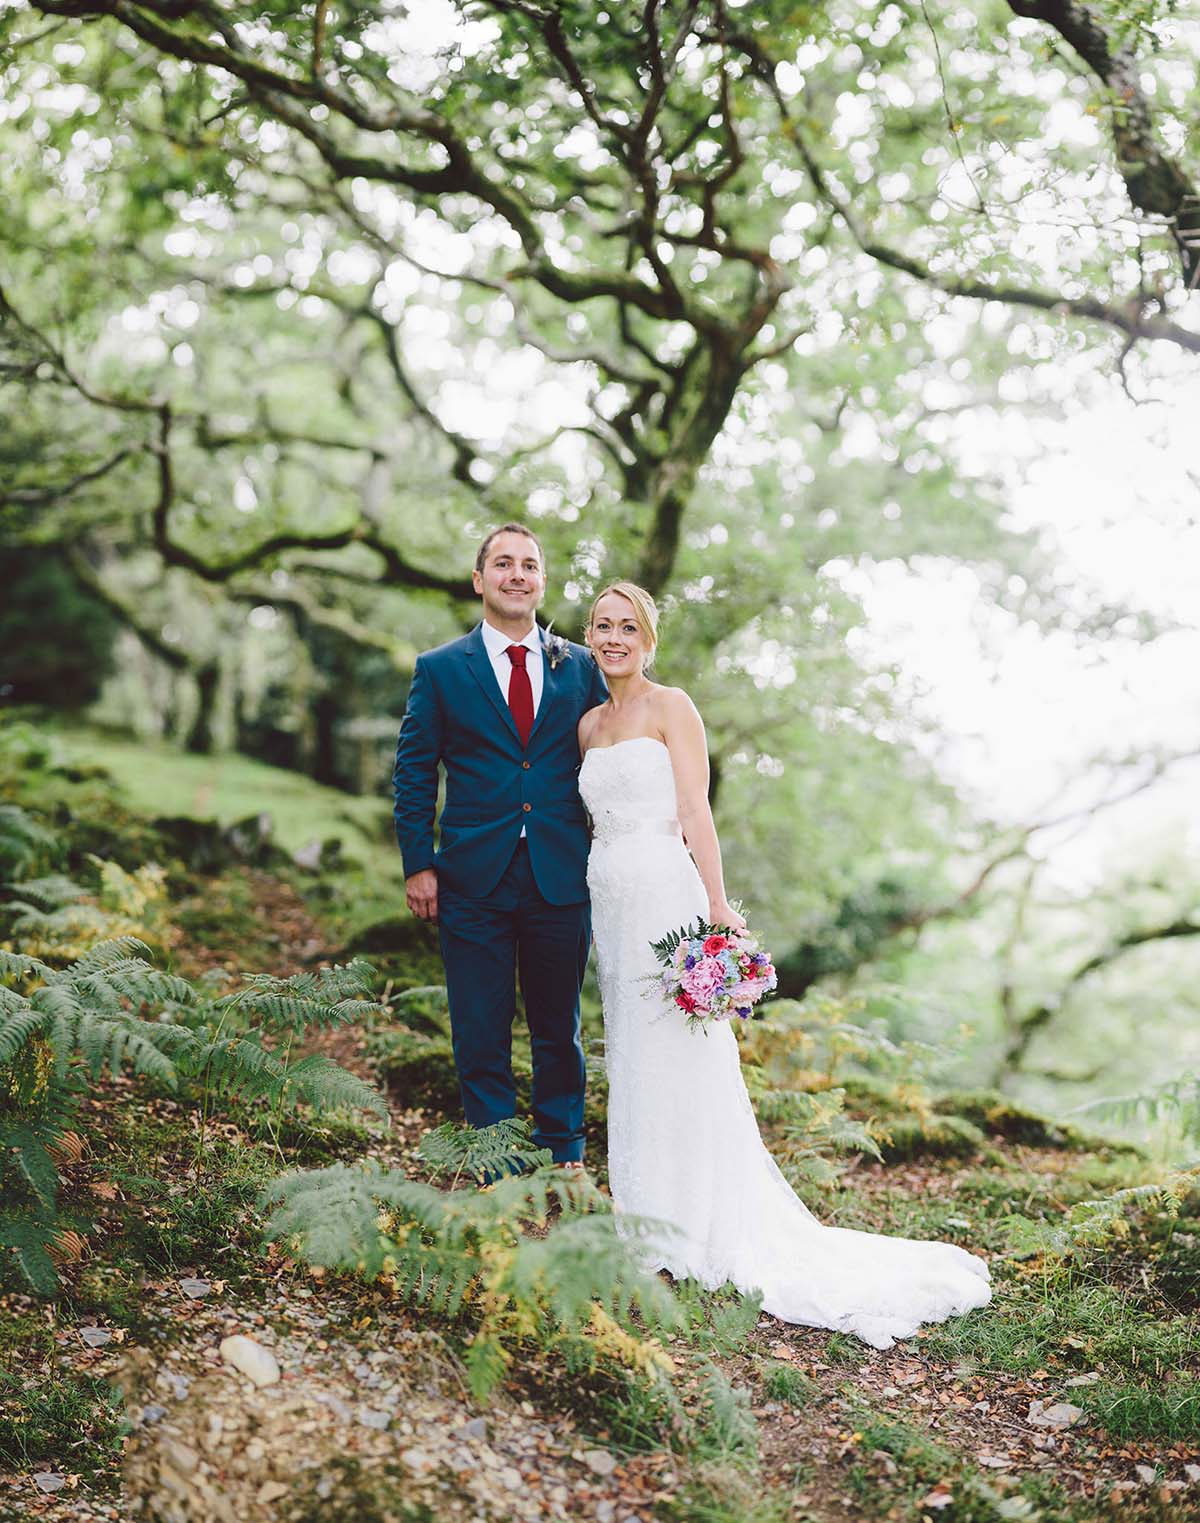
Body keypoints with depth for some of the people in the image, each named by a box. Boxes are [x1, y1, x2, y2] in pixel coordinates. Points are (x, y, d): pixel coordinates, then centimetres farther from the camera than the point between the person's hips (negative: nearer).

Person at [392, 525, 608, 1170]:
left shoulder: (580, 666, 8)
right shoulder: (439, 669, 4)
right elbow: (413, 774, 4)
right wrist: (417, 866, -3)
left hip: (561, 876, 1)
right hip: (474, 880, -1)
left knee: (559, 1028, 11)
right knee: (482, 1035, 4)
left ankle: (564, 1154, 26)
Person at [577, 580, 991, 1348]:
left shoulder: (671, 707, -4)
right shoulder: (590, 723, 15)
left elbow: (696, 812, -11)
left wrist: (717, 907, -18)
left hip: (664, 894, -7)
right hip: (609, 902, 7)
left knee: (676, 1061, -4)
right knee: (631, 1057, 10)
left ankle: (704, 1230, 6)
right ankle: (651, 1220, 21)